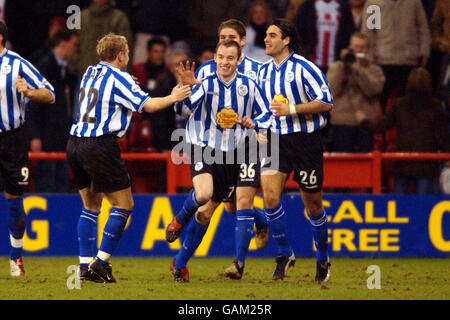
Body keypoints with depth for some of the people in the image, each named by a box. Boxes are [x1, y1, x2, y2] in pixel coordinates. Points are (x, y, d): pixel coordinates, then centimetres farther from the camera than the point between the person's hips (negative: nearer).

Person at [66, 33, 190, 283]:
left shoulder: (90, 72, 14)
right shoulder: (118, 78, -7)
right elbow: (148, 105, -10)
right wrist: (173, 98, 6)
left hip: (75, 144, 8)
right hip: (100, 147, -8)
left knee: (90, 206, 16)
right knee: (123, 205, 1)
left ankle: (85, 265, 9)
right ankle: (101, 263, -5)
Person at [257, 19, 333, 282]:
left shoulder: (304, 68, -11)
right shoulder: (264, 71, 10)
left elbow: (326, 102, -14)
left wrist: (292, 109, -20)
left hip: (305, 140, -5)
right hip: (275, 140, 5)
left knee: (313, 204, 5)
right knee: (270, 196, -13)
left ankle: (323, 258, 25)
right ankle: (285, 255, 1)